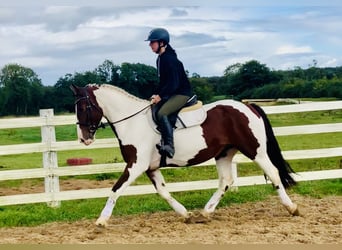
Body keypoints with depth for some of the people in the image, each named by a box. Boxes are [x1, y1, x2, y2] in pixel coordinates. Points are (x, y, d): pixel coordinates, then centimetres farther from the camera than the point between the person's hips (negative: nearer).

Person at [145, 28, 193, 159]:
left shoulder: (170, 59, -20)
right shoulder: (160, 59, 10)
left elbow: (173, 83, -23)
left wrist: (160, 96, -21)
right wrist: (156, 94, 5)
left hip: (182, 93, -11)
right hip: (170, 93, 11)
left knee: (162, 113, -29)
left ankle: (169, 146, -31)